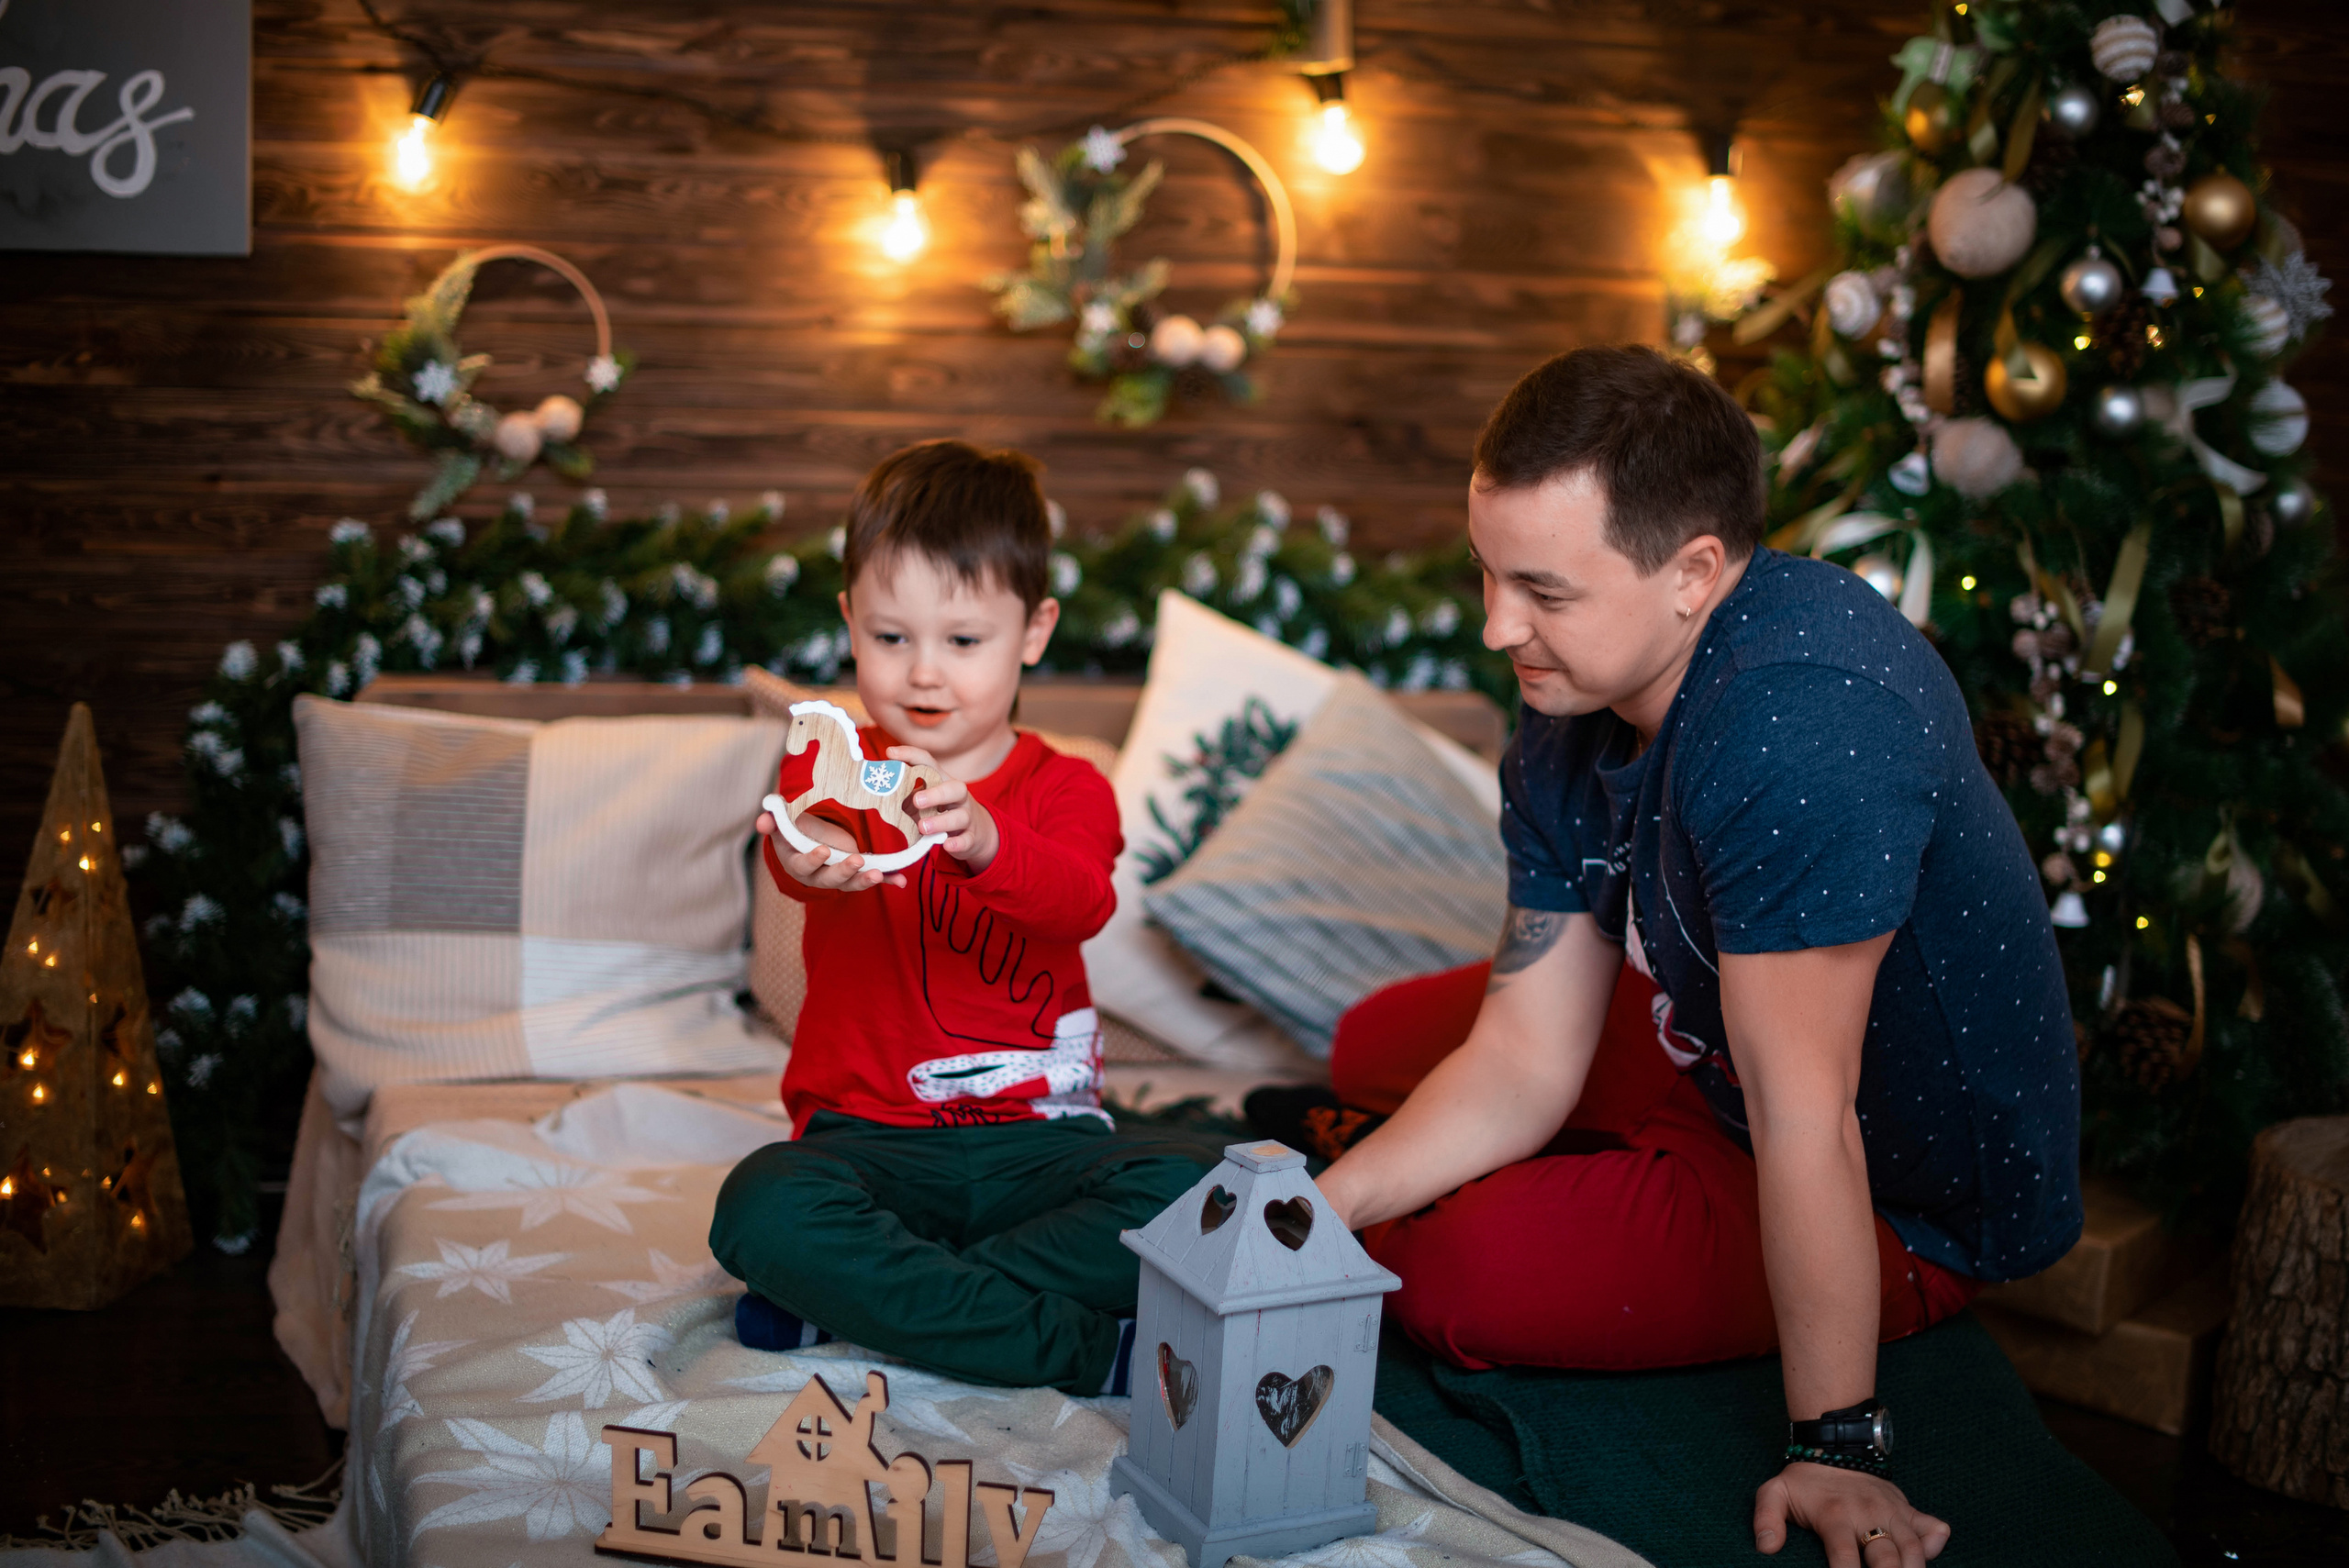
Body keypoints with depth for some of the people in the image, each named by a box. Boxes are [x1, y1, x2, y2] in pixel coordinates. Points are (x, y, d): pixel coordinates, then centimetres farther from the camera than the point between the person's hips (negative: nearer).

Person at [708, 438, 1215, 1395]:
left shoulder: (1067, 790, 5)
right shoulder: (835, 772, 5)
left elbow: (1080, 902, -20)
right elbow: (800, 850, -21)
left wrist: (982, 842, -44)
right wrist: (809, 857, -49)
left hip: (1037, 1132, 1)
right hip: (867, 1130, -1)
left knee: (1187, 1196, -28)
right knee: (761, 1209, -33)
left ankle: (857, 1303, -20)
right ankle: (1082, 1347, -27)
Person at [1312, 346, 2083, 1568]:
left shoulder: (1796, 721, -38)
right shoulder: (1568, 714, -8)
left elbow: (1800, 1111, -36)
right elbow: (1525, 1063, -5)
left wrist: (1834, 1447, -30)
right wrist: (1320, 1209, -18)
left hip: (1907, 1199, -8)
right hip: (1708, 1063, 8)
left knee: (1453, 1277, -20)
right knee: (1381, 1043, 12)